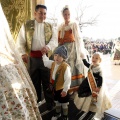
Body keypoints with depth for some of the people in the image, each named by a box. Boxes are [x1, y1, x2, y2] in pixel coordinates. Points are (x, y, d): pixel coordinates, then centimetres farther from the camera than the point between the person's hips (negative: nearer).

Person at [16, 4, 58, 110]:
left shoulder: (50, 27, 10)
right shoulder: (26, 25, 7)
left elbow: (55, 40, -3)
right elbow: (20, 41, 4)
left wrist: (48, 47, -23)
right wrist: (23, 53, -10)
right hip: (32, 57, 0)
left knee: (47, 80, 6)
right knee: (34, 81, 12)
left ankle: (50, 103, 20)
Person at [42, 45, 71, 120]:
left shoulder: (66, 67, -29)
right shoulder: (53, 63, -4)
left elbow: (68, 79, -28)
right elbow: (46, 62, 19)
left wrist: (65, 90, -25)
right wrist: (44, 55, 12)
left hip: (62, 89, -7)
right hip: (55, 87, 7)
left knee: (64, 104, 13)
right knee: (57, 102, 27)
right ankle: (57, 113, 50)